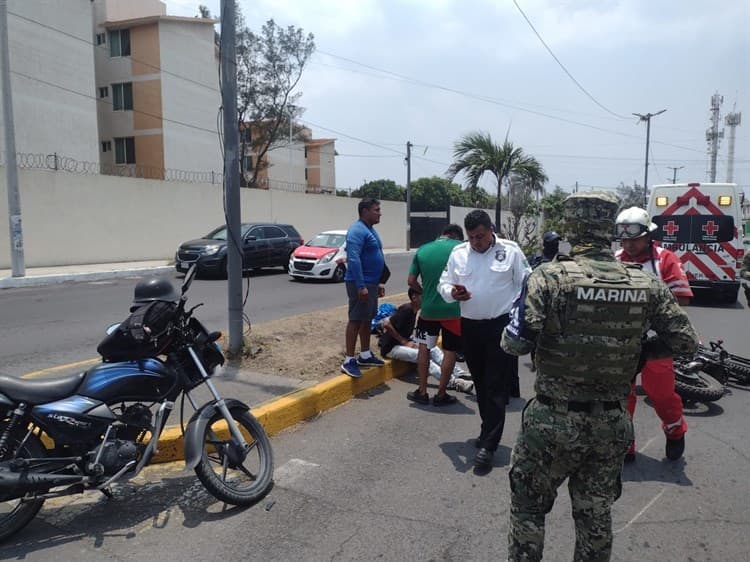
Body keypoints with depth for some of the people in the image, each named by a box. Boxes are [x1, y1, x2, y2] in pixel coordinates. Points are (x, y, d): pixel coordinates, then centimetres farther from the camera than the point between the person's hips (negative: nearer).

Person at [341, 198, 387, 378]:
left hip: (371, 283, 10)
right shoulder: (357, 230, -16)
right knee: (356, 320, -7)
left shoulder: (370, 230, 16)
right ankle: (349, 360, -3)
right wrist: (361, 286, -29)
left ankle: (365, 355, 25)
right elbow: (353, 259, -25)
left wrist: (379, 282, 20)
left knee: (367, 319, 15)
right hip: (361, 283, -10)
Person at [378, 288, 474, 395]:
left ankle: (457, 373, -17)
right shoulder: (406, 309, -20)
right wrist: (404, 342, -19)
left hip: (404, 342, 10)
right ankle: (451, 382, -38)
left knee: (433, 349, -6)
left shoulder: (414, 310, 7)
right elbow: (387, 324, -26)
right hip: (390, 347, -10)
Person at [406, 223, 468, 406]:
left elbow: (411, 281, 4)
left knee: (424, 348, 18)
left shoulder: (422, 250, 4)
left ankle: (422, 392, 21)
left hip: (428, 309, 3)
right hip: (453, 309, -2)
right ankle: (441, 394, 16)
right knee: (450, 351, 10)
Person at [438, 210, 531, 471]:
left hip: (501, 325, -4)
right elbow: (443, 284, 8)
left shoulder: (510, 250, -5)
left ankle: (488, 445, 2)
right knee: (480, 383, 16)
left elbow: (526, 286, -1)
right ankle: (489, 431, 35)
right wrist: (452, 292, -16)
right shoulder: (458, 253, 4)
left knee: (495, 387, -3)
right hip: (470, 327, 4)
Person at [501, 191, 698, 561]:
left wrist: (518, 312, 0)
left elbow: (515, 343, -20)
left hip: (553, 421, -4)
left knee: (528, 507, 17)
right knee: (596, 515, 22)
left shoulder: (550, 277, -16)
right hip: (613, 425, 4)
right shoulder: (646, 285, -3)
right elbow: (685, 342, 4)